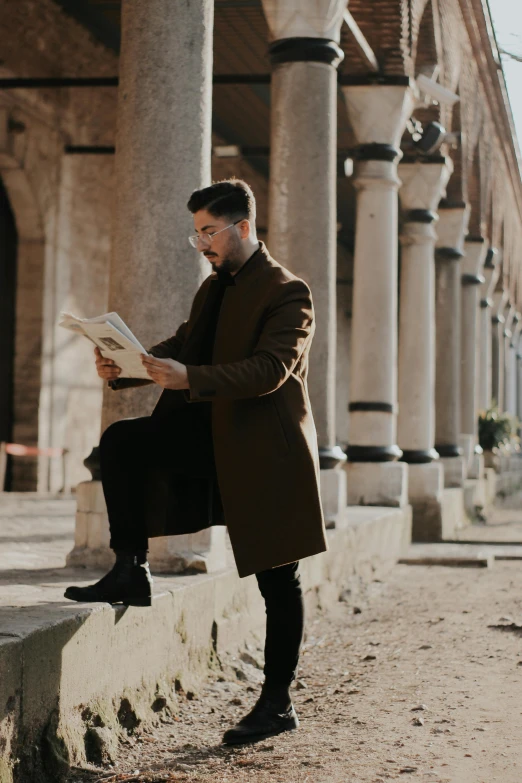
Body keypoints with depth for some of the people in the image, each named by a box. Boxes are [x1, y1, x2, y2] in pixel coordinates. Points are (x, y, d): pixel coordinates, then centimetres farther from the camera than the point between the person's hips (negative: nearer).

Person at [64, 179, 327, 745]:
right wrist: (125, 367, -9)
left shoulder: (287, 292, -12)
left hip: (264, 449, -7)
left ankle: (278, 704, 11)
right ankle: (129, 572, -9)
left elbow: (269, 369, -24)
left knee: (277, 580, 1)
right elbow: (181, 346, 11)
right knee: (121, 441, -13)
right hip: (211, 437, 7)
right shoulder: (212, 289, 14)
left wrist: (189, 378, -36)